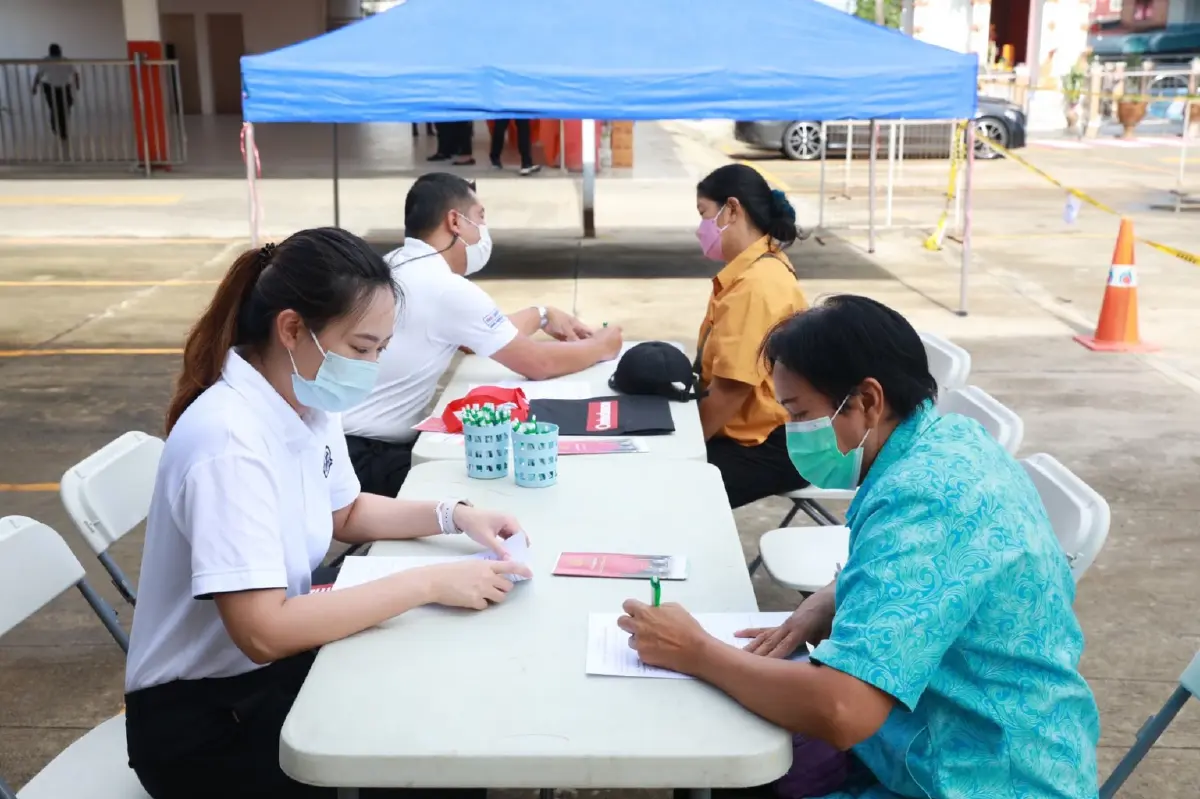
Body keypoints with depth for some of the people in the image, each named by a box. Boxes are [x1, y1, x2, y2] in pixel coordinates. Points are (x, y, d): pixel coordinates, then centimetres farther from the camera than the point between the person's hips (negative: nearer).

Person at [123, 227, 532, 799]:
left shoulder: (309, 402, -2)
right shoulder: (229, 440, -29)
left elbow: (346, 513, 16)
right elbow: (262, 632, -33)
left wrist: (454, 516, -1)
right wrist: (427, 583, -29)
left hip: (276, 664, 8)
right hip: (202, 718, -7)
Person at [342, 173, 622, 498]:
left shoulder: (399, 266, 8)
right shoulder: (445, 288, -20)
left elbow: (471, 336, 24)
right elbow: (538, 363, -13)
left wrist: (542, 314, 26)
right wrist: (602, 347, 4)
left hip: (354, 441, 9)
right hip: (361, 457, -9)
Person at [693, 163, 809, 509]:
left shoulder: (757, 284, -22)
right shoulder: (751, 270, 9)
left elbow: (732, 387, -24)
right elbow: (716, 371, 11)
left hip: (775, 446, -9)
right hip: (753, 431, 9)